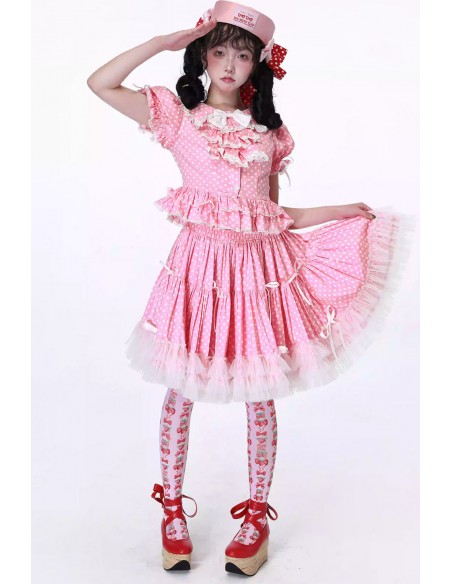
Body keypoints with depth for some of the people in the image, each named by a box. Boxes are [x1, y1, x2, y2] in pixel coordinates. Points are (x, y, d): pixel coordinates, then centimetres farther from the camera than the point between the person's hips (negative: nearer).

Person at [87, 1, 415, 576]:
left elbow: (273, 216, 14)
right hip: (199, 264, -2)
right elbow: (101, 83, -9)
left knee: (260, 396, 6)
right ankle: (172, 512, 23)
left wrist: (341, 211, 10)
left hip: (262, 268, 2)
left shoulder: (270, 131, 11)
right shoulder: (178, 113, 3)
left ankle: (257, 515, 22)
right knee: (180, 391, 5)